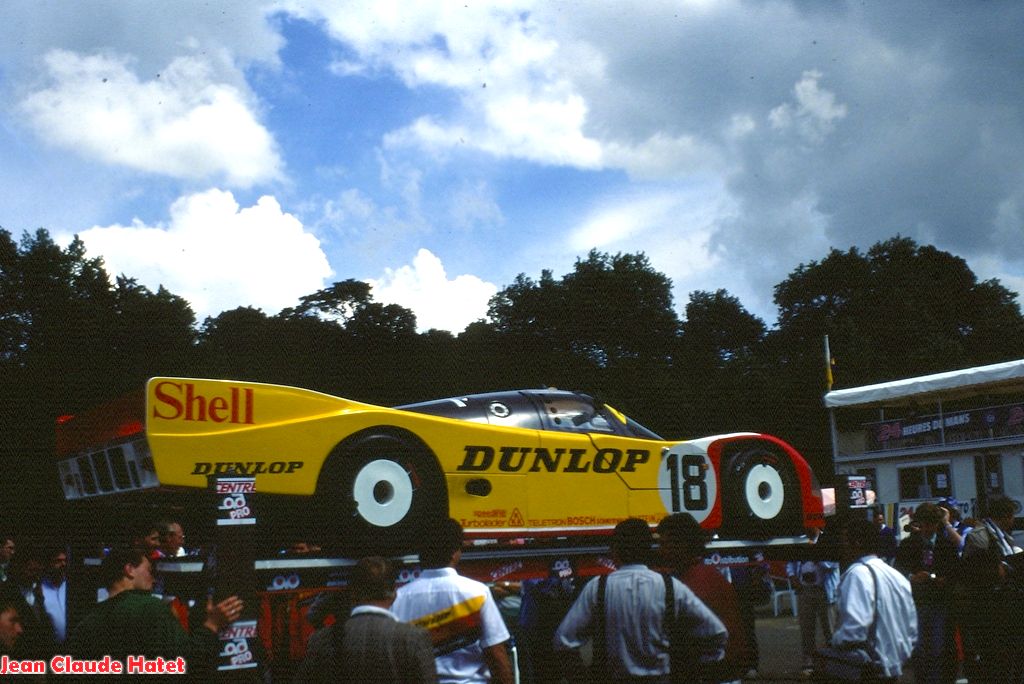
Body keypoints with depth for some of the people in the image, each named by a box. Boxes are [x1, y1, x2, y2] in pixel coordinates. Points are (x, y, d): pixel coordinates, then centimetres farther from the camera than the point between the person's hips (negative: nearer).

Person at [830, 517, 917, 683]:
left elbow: (855, 629, -27)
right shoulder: (897, 576, 10)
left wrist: (834, 641, -10)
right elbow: (912, 630, 15)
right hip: (894, 668, 9)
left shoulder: (858, 573, -16)